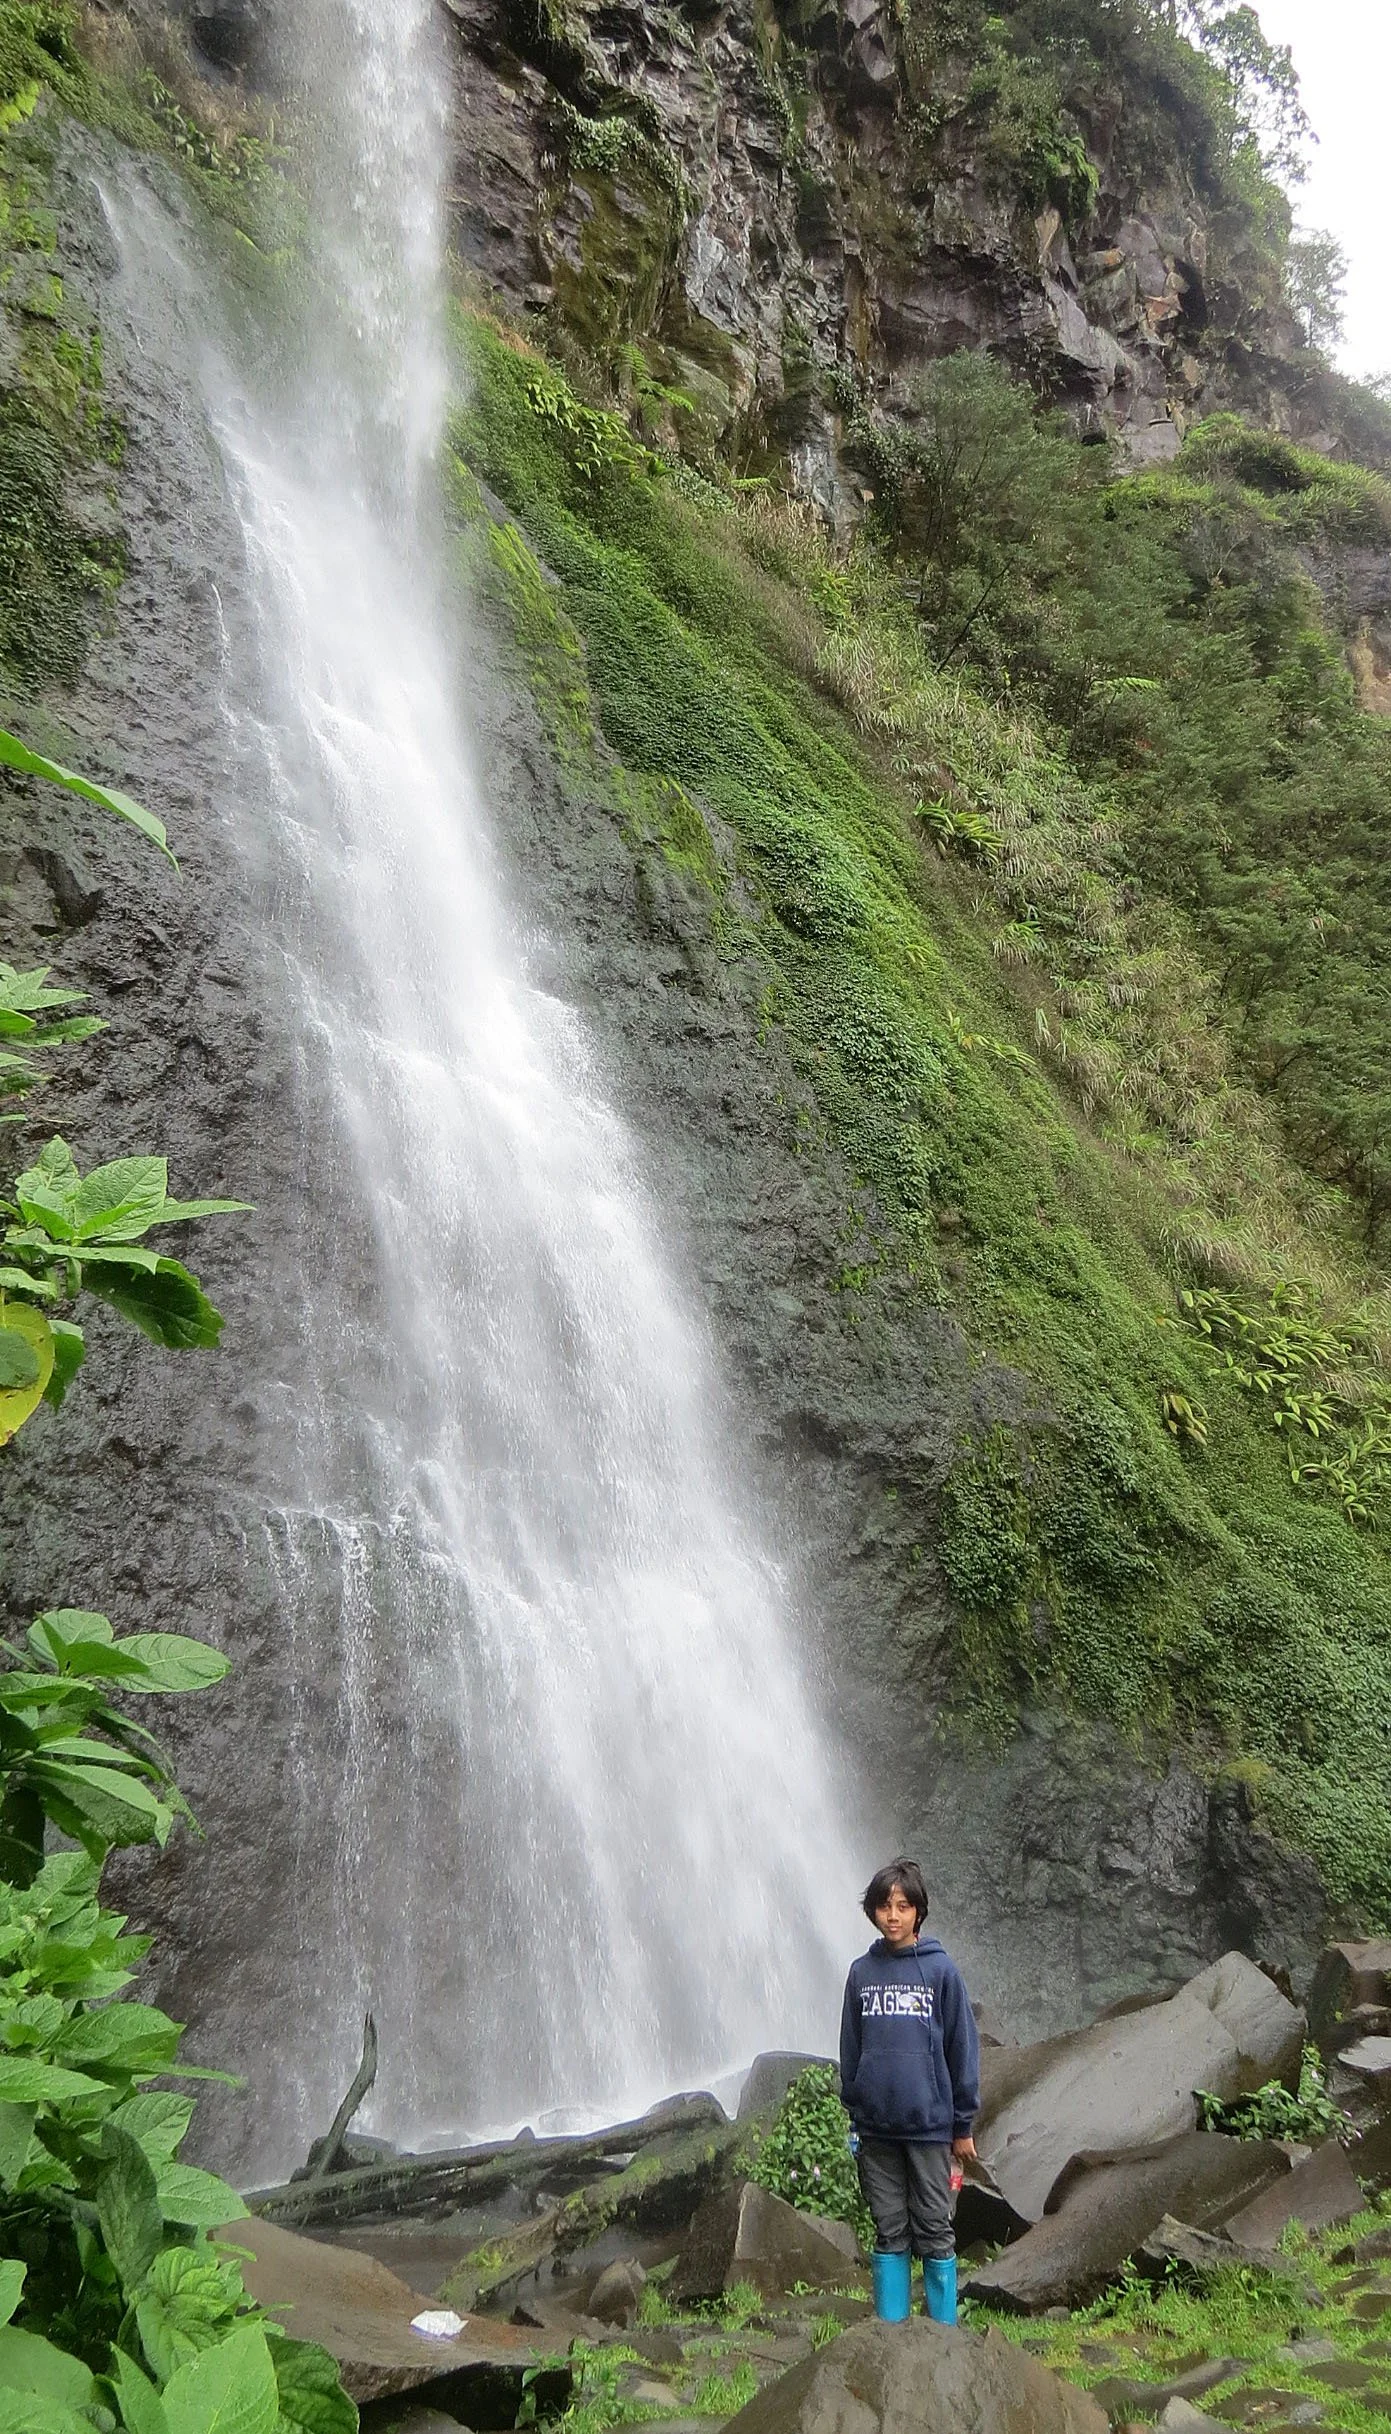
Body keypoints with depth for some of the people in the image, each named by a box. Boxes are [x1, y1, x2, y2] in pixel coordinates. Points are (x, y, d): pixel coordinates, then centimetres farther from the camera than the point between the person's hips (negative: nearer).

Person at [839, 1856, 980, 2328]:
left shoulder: (940, 1969, -6)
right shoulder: (862, 1971, 3)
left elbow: (962, 2047, -2)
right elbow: (850, 2049, 10)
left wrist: (963, 2125, 0)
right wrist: (853, 2114, 9)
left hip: (929, 2125, -2)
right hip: (876, 2128, 3)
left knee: (934, 2232, 7)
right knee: (889, 2233, 12)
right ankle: (890, 2325, 22)